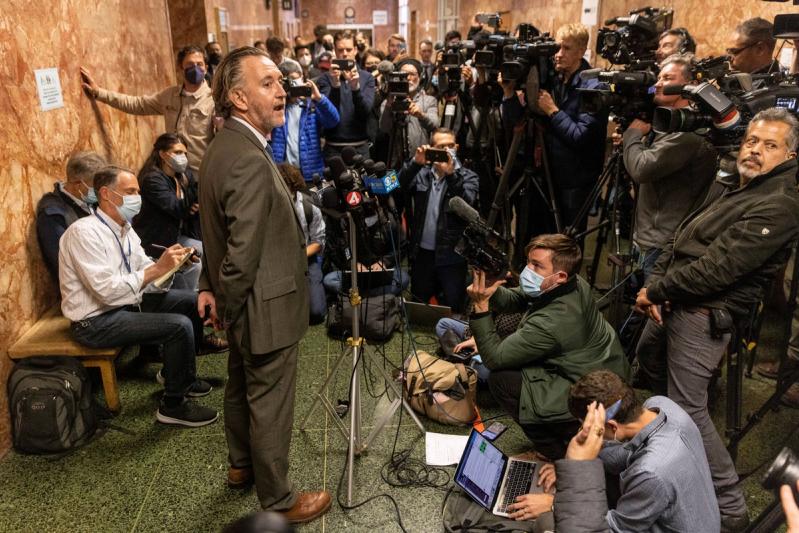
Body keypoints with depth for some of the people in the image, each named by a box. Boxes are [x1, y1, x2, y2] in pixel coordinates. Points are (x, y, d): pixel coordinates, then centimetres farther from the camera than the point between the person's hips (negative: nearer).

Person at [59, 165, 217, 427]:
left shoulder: (124, 227, 5)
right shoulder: (84, 232, -22)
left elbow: (144, 270, 5)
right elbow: (108, 291, -29)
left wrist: (169, 264, -16)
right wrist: (157, 269, -27)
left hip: (127, 302, 9)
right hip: (96, 320, -9)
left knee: (193, 302, 7)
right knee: (180, 326, -23)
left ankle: (179, 374, 24)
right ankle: (173, 406, -6)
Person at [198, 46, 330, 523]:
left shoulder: (226, 145, 4)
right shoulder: (251, 160, -28)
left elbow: (218, 229, 9)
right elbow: (243, 251, -27)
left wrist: (210, 287, 10)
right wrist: (227, 307, -13)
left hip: (245, 307, 10)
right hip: (267, 309, -10)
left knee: (242, 387, 26)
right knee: (270, 406, 8)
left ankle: (242, 464, 48)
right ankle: (277, 499, 28)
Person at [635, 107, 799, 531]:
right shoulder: (725, 185, 10)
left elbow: (717, 269, -25)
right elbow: (680, 237, 9)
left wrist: (657, 290, -14)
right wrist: (654, 283, -7)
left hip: (704, 315, -10)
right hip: (674, 300, 10)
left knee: (688, 409, -10)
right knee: (649, 358, 29)